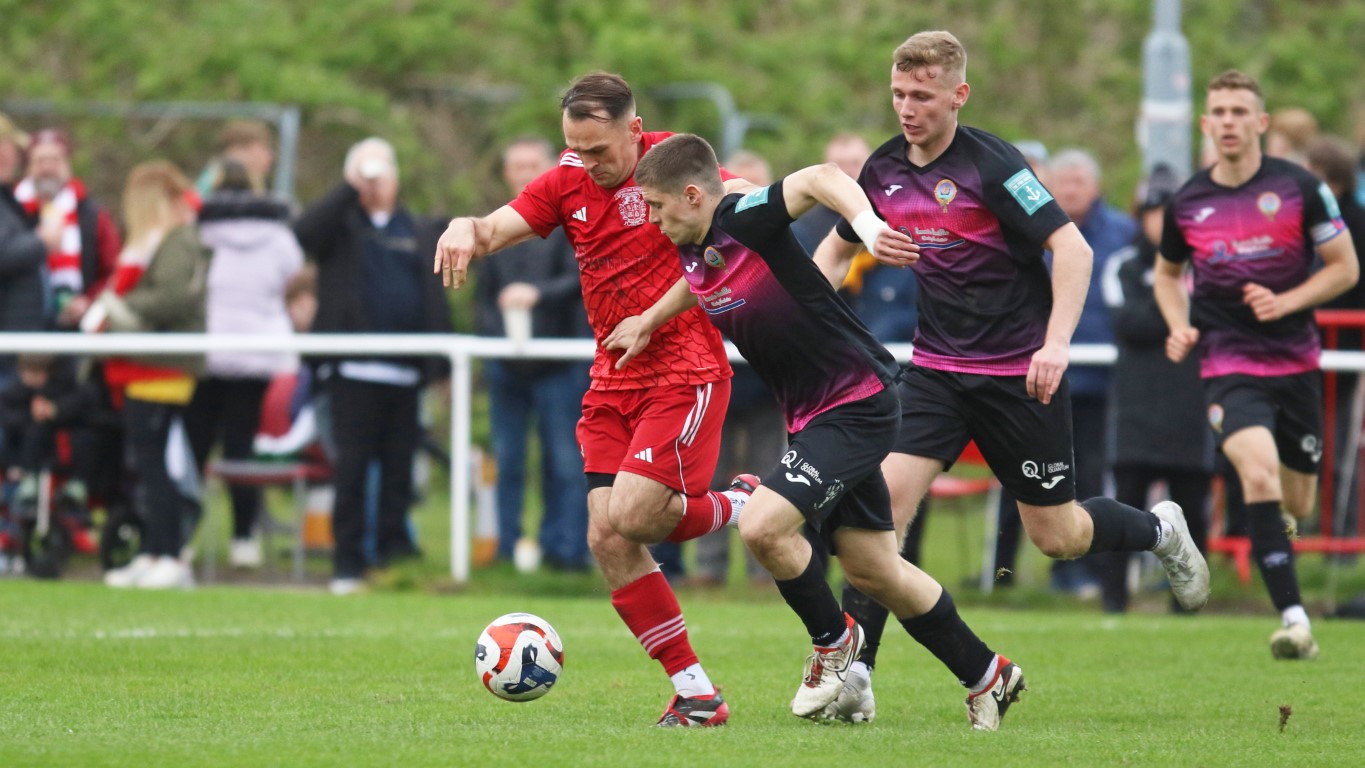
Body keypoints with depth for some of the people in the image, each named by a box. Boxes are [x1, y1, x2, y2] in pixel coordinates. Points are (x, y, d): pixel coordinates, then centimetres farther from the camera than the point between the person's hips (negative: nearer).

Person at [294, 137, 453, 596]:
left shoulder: (421, 234, 18)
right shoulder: (341, 225, 9)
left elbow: (435, 299, 16)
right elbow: (305, 232, -14)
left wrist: (445, 366, 9)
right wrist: (350, 188, -14)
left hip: (406, 374, 3)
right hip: (354, 369, -3)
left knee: (399, 470, 4)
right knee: (352, 469, -4)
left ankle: (394, 552, 10)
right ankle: (347, 566, -1)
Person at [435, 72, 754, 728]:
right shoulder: (566, 183, 5)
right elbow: (495, 229, -4)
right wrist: (466, 228, -27)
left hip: (685, 371, -6)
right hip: (613, 382, 6)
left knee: (627, 517, -20)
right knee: (608, 540, -5)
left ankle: (740, 509, 11)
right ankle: (695, 693, 2)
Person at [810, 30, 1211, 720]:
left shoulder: (990, 165, -17)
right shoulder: (883, 171, 2)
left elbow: (1072, 248, -19)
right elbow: (838, 249, 20)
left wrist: (1055, 344, -30)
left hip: (1020, 372, -5)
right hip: (937, 369, 5)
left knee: (1056, 535, 4)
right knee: (886, 494, -16)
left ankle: (1159, 530, 36)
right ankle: (853, 671, -16)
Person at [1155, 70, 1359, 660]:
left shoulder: (1299, 188, -5)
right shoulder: (1187, 203, 0)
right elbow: (1168, 272, 20)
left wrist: (1286, 302, -14)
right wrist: (1179, 326, 1)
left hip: (1295, 361, 1)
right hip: (1227, 364, -1)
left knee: (1297, 505, 10)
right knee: (1259, 472, -27)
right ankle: (1294, 619, -30)